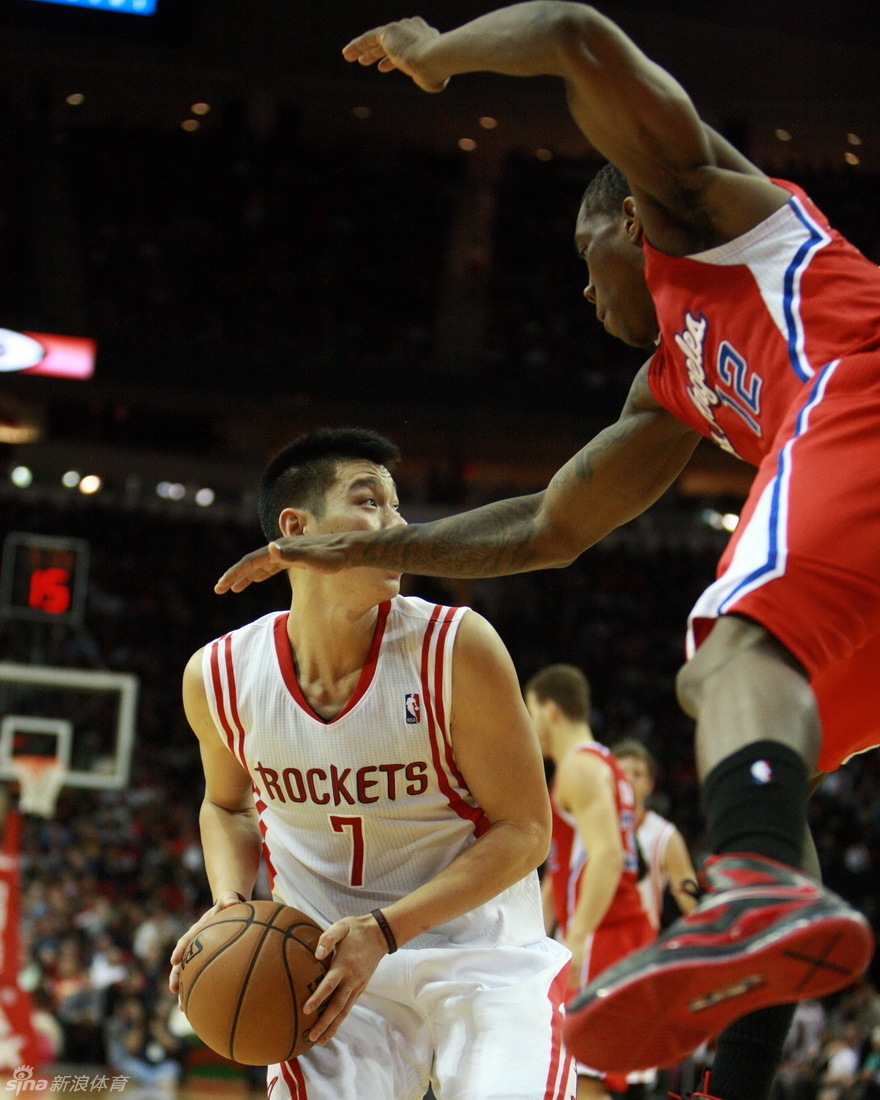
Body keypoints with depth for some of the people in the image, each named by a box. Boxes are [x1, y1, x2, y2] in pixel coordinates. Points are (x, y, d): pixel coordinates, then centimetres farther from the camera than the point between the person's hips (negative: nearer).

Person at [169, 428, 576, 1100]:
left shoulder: (457, 648, -17)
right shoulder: (218, 677, -7)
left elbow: (525, 830, -12)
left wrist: (384, 930, -22)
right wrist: (229, 904, -6)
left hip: (482, 950, -2)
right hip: (328, 959, 2)